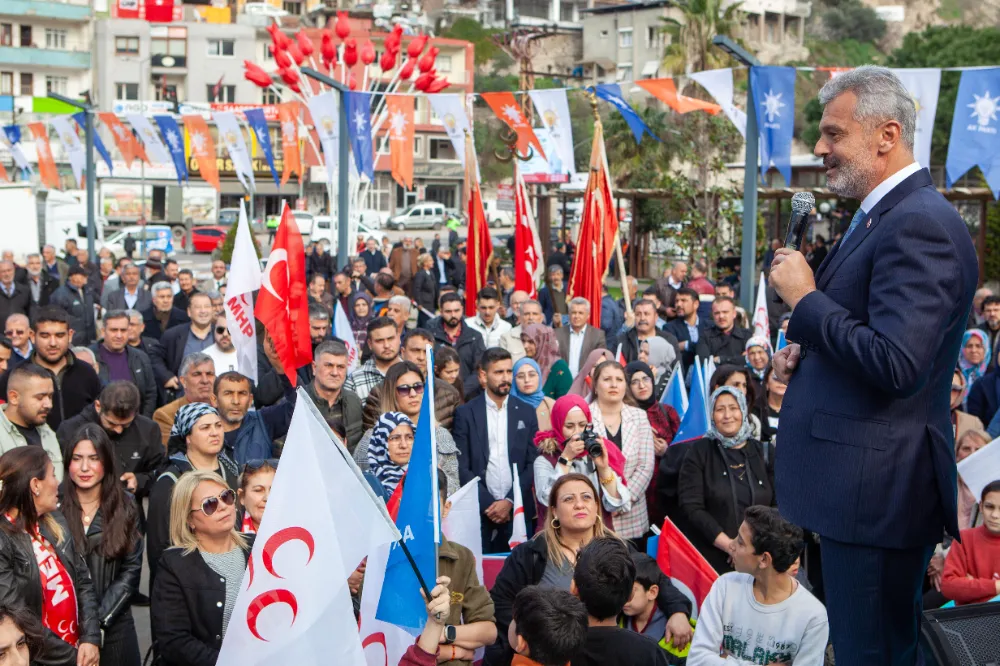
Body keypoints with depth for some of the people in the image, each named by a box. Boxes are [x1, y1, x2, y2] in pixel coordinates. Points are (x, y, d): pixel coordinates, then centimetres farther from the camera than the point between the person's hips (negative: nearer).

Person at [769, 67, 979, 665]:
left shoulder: (919, 224, -19)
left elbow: (896, 364, -27)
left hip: (877, 491, -11)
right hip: (860, 484, 11)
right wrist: (807, 351, 6)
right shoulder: (883, 215, 15)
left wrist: (805, 299, -17)